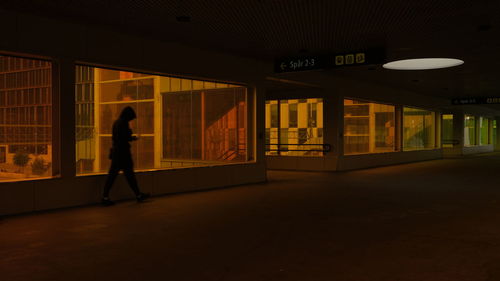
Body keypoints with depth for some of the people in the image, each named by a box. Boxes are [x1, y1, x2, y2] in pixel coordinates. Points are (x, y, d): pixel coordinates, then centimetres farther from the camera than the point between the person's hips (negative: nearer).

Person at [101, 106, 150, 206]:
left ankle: (105, 197, 6)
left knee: (112, 174, 7)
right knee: (129, 173, 2)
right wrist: (133, 138, -2)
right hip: (123, 151, -8)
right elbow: (125, 137, -21)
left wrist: (130, 137, 11)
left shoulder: (116, 122, 13)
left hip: (115, 151, 8)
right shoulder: (124, 123, -14)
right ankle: (138, 195, 14)